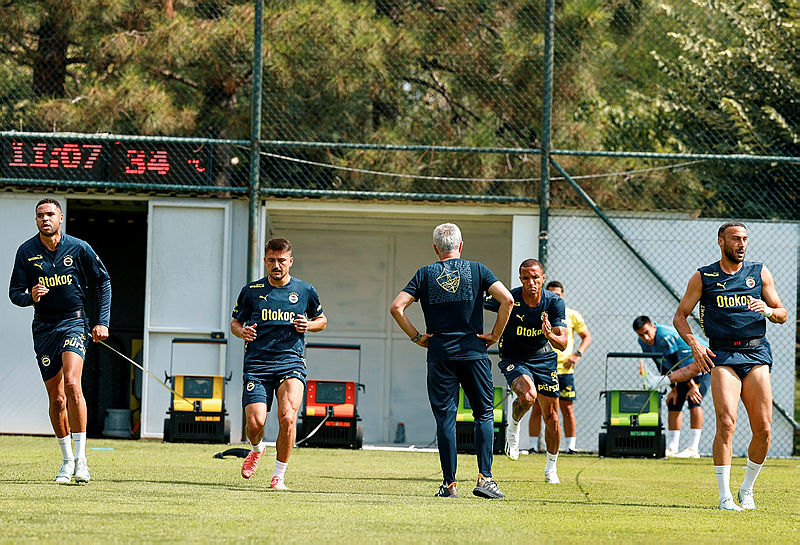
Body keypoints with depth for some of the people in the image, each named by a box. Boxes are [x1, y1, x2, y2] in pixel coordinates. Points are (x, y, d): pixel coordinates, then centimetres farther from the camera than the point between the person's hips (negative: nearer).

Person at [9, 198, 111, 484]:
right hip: (43, 328, 3)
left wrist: (102, 322, 1)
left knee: (72, 383, -23)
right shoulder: (26, 251, 0)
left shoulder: (78, 248, -3)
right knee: (56, 398, 4)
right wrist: (30, 296, -20)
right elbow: (14, 292, 4)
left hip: (74, 323, -3)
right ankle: (67, 460, 21)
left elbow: (104, 281, 7)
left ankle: (81, 459, -20)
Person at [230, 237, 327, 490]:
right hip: (256, 365, 1)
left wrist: (308, 325, -1)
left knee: (287, 416, -23)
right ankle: (256, 449, 26)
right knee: (255, 422, -13)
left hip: (291, 363, -1)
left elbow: (321, 320, 22)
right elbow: (235, 322, 18)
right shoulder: (251, 291, 6)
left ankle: (279, 476, -8)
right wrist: (242, 332, -5)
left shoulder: (305, 291, 7)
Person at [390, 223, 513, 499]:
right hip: (474, 352, 0)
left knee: (445, 418, 3)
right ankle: (484, 478, -4)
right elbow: (506, 299, -8)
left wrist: (416, 337, 5)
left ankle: (450, 483, 1)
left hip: (439, 355, 0)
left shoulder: (425, 274, 5)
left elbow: (396, 307, -4)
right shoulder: (477, 270, 4)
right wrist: (495, 335, 0)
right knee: (484, 414, 7)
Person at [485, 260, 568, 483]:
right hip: (513, 359, -3)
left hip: (544, 359, 3)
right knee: (528, 395, -33)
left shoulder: (554, 303, -15)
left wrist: (551, 336, -39)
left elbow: (562, 344, -18)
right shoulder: (509, 299, -20)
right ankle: (513, 428, 0)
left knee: (551, 418, 5)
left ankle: (551, 468, 26)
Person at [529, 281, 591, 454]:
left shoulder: (572, 315, 4)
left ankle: (571, 446, 6)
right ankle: (534, 446, 6)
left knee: (568, 409, 0)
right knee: (537, 409, -1)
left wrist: (577, 354, -2)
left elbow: (587, 336, 13)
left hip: (565, 369, 0)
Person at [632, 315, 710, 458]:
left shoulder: (666, 337, -33)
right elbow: (664, 367, 5)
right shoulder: (644, 343, -5)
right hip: (687, 369, 9)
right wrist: (673, 388, 2)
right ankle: (672, 448, 9)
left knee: (694, 400, -21)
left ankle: (693, 448, -23)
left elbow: (679, 364, -32)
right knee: (673, 402, 5)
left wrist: (692, 386, -30)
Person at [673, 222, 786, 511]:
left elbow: (782, 314, 15)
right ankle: (724, 496, -14)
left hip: (756, 354, 3)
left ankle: (747, 489, 17)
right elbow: (679, 316, 10)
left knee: (763, 429, -4)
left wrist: (768, 310, -8)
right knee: (726, 423, -19)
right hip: (722, 354, -3)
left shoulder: (760, 272, 12)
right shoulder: (703, 277, 6)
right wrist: (694, 344, -7)